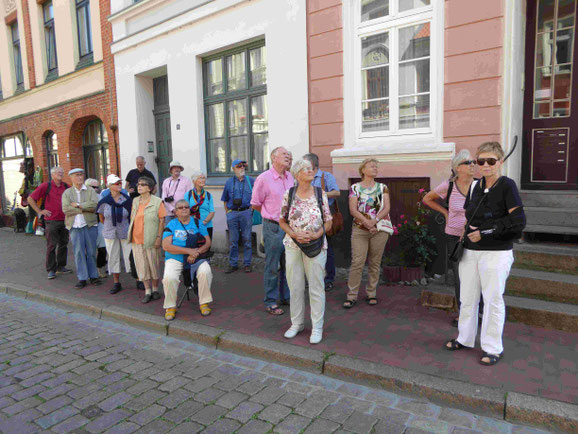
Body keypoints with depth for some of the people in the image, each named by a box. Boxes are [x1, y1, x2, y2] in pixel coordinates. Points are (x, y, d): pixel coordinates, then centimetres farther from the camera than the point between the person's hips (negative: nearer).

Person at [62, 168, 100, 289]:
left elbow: (94, 205, -11)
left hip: (90, 225, 0)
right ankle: (82, 278, 9)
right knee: (78, 253, 1)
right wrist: (85, 208, -10)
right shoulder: (67, 193, 8)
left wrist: (78, 205, -12)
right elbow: (66, 209, -7)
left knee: (91, 252, 5)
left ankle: (93, 276, 16)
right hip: (75, 227, 0)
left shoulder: (90, 191, 6)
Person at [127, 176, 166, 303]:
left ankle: (155, 289, 24)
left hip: (151, 240, -4)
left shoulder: (157, 202, -7)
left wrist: (159, 237, -13)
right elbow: (132, 217, 17)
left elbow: (162, 220, -8)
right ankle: (147, 291, 18)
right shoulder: (135, 201, 9)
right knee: (142, 265, 7)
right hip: (137, 239, 5)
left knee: (154, 264, 6)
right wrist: (130, 233, 11)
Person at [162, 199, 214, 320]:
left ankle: (204, 303, -8)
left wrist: (197, 252, -17)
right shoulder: (171, 225, 4)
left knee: (205, 272, -27)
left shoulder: (198, 223, 10)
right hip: (175, 258, -1)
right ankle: (170, 307, -6)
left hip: (195, 258, 1)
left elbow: (208, 242, 3)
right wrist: (189, 250, -16)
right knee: (169, 277, -28)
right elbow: (166, 246, -8)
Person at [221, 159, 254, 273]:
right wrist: (227, 212, 7)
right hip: (232, 213, 1)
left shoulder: (251, 181, 5)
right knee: (233, 240, 4)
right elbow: (225, 200, 14)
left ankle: (247, 264, 11)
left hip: (246, 212, -1)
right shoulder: (229, 182, 9)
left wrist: (252, 208, 3)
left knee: (247, 239, 1)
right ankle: (233, 264, 14)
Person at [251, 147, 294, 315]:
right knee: (272, 266, 1)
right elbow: (255, 204, -2)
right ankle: (270, 302, 13)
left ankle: (286, 296, 29)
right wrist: (272, 213, 4)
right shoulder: (264, 178, -10)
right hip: (273, 227, -6)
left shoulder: (290, 177, 9)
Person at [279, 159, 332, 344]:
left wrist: (316, 235, -14)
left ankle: (317, 327, 17)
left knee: (316, 287, 3)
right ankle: (296, 323, 27)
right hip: (293, 246, 1)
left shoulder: (320, 194, -1)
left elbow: (328, 222, 2)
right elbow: (282, 221, 5)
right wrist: (295, 234, -12)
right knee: (295, 286, 10)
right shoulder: (289, 194, 0)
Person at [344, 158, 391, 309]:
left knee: (375, 263, 5)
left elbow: (386, 208, 2)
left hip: (379, 229, 2)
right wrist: (366, 222, -17)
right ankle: (352, 296, 0)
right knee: (357, 262, -8)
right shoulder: (355, 187, 6)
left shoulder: (383, 187, 12)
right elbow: (353, 209, -4)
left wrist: (375, 220, -14)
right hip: (359, 229, -2)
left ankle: (371, 294, 17)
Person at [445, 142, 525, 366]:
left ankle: (492, 348, 18)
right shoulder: (475, 186, 8)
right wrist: (468, 230, 6)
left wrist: (485, 232, -14)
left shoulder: (507, 185, -9)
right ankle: (465, 339, 30)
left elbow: (518, 221, -13)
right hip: (470, 251, 6)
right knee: (467, 297, 14)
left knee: (493, 300, 3)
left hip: (496, 253, -6)